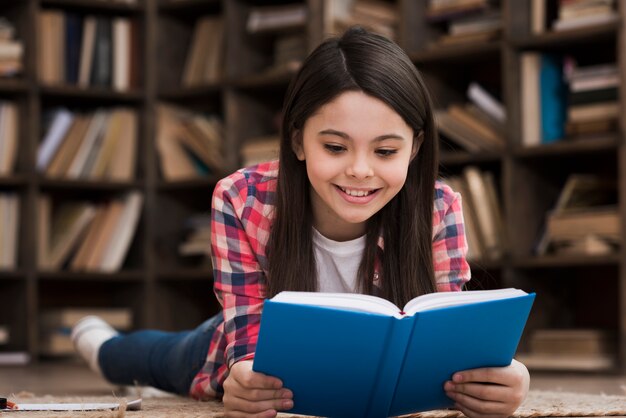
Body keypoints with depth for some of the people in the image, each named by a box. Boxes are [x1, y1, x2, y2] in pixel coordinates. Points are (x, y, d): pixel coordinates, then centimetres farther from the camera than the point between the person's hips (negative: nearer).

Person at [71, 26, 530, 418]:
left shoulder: (438, 211, -36)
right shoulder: (242, 201, -38)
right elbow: (249, 345, -36)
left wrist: (489, 377, -57)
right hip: (263, 375, -2)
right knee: (163, 359, 33)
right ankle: (103, 344, 69)